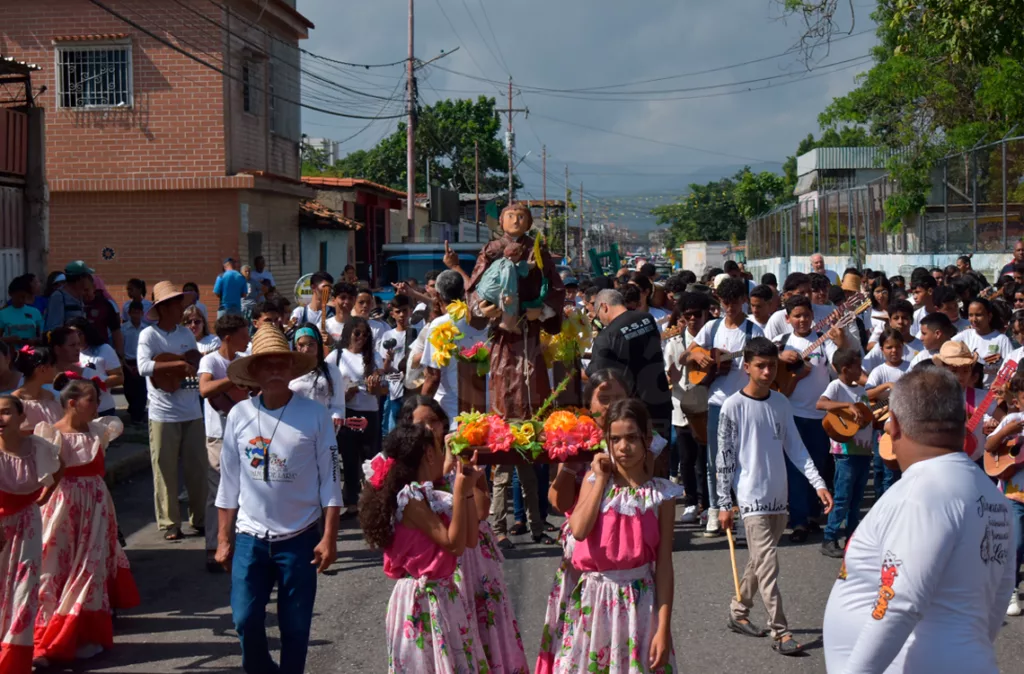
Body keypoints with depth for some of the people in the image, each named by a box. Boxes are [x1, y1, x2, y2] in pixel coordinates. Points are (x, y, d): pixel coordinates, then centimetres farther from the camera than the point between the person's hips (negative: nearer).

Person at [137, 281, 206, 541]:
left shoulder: (186, 333, 11)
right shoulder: (149, 335, -7)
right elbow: (144, 366, -22)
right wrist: (178, 365, -27)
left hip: (192, 413, 5)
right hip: (163, 415, -5)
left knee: (198, 468, 9)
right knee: (165, 471, 0)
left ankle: (200, 519, 21)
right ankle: (169, 524, 9)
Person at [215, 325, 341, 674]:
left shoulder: (315, 414, -7)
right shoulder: (239, 415, -1)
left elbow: (329, 480, -4)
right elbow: (229, 482, 5)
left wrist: (329, 537, -7)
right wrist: (223, 538, 6)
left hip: (300, 538, -2)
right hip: (250, 537, 2)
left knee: (296, 626, 6)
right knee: (245, 619, 2)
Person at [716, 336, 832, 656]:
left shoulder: (781, 403, 6)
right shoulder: (733, 407, -10)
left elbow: (795, 448, 8)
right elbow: (724, 458, -7)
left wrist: (818, 484, -3)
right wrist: (724, 504, -6)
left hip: (778, 496, 6)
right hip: (752, 497, -6)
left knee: (759, 561, 14)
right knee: (768, 563, -8)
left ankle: (738, 612, 31)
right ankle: (780, 631, -3)